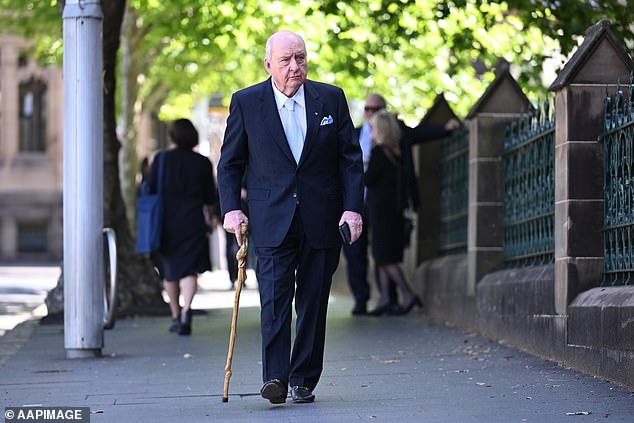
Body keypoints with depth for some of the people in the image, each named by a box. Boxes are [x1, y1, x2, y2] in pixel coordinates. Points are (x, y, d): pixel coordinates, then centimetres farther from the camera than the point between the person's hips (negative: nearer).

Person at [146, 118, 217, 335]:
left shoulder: (162, 159, 0)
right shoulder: (203, 163, 2)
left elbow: (150, 191, 0)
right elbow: (209, 198, 7)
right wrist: (209, 218, 23)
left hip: (166, 221, 1)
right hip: (193, 221, -1)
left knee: (170, 271, 14)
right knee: (189, 269, -4)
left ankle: (175, 316, 23)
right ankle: (186, 308, -27)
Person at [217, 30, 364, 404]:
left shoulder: (331, 98, 5)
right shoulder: (246, 103, 2)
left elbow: (351, 158, 6)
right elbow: (230, 163, 8)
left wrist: (353, 207, -3)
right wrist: (231, 208, -4)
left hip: (322, 219, 2)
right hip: (271, 219, -1)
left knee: (314, 301, 4)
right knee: (275, 296, -12)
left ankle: (304, 381, 13)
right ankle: (275, 379, -14)